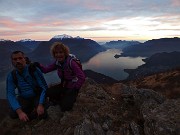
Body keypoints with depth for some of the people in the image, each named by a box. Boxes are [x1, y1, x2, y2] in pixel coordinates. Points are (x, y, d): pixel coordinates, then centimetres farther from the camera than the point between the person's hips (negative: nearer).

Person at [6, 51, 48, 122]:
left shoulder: (34, 70, -17)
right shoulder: (11, 76, -8)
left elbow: (44, 87, -18)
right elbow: (10, 94, -15)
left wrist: (41, 105, -31)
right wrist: (19, 112, -30)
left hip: (37, 96, -3)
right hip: (23, 99, 3)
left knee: (42, 114, -25)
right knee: (13, 114, -22)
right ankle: (32, 109, 5)